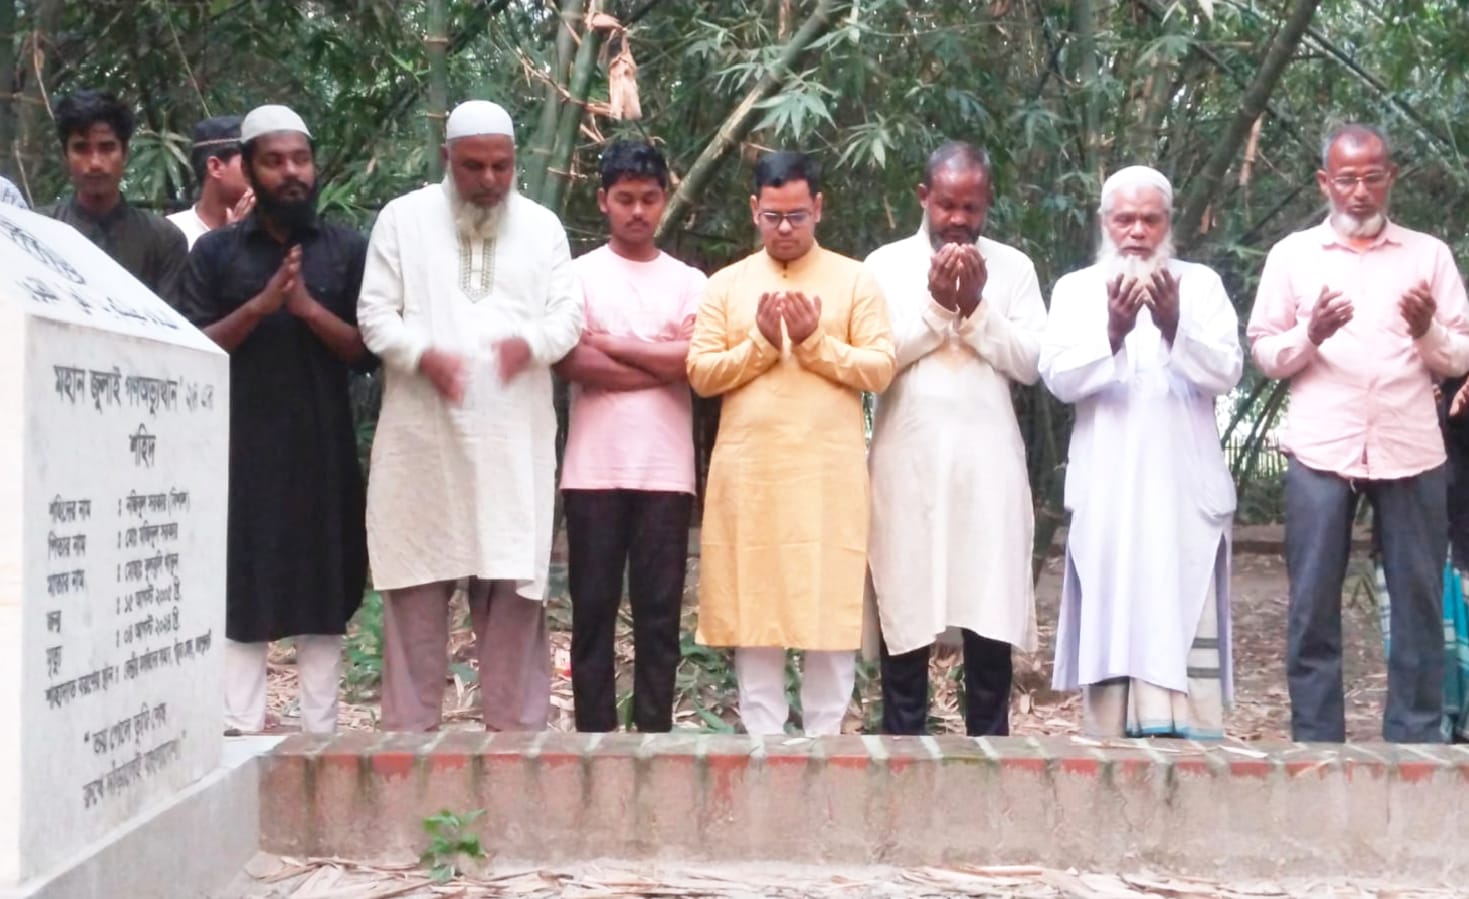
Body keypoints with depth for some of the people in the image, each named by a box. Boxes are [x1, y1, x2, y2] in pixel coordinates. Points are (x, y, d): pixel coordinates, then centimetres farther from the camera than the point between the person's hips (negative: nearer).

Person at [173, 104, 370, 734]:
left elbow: (368, 350, 1)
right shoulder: (215, 251, 4)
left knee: (323, 596, 4)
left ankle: (321, 734, 10)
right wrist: (259, 307, -15)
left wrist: (310, 309, -14)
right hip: (241, 450, -1)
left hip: (324, 450, 1)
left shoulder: (348, 251, 6)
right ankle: (240, 735, 4)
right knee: (241, 597, 0)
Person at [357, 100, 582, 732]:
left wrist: (531, 341, -18)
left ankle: (517, 725, 8)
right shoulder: (403, 218, 7)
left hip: (514, 439, 1)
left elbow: (569, 313, 4)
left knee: (514, 585, 0)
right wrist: (423, 354, -18)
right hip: (422, 437, -1)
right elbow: (375, 312, 1)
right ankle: (408, 728, 11)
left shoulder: (543, 226, 11)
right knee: (418, 588, 2)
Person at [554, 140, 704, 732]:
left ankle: (655, 738, 9)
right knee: (593, 609, 3)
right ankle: (594, 739, 9)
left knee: (659, 612, 3)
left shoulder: (689, 282, 9)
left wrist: (611, 343, -5)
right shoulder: (578, 275, 5)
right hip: (594, 472, -1)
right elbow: (570, 362, -10)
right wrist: (661, 365, -9)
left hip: (665, 473, 1)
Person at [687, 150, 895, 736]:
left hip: (830, 473, -1)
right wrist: (761, 342, -11)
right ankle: (762, 738, 11)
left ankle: (824, 737, 9)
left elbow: (880, 369, -2)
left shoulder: (855, 280, 6)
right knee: (753, 603, 3)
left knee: (832, 603, 0)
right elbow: (701, 374, 2)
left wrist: (815, 343, -13)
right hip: (748, 473, 1)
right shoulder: (726, 285, 10)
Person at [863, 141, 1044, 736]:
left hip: (987, 463, 1)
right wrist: (936, 307, -11)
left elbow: (1031, 363, 0)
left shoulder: (1013, 267, 9)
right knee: (905, 613, 1)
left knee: (991, 613, 2)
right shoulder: (886, 264, 6)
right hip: (908, 463, -1)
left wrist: (976, 309, -11)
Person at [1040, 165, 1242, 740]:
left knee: (1185, 633, -6)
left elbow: (1227, 372, -4)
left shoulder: (1200, 284, 9)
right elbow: (1059, 378, -5)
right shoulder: (1075, 289, 9)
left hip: (1184, 491, 0)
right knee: (1111, 628, -2)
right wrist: (1113, 332, -22)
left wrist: (1174, 327, -21)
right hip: (1108, 491, 0)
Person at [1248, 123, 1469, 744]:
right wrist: (1309, 334, -13)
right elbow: (1263, 353, 7)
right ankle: (1316, 748, 8)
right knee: (1313, 605, 1)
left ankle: (1415, 747, 10)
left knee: (1419, 605, 2)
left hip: (1410, 452, 1)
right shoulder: (1292, 255, 9)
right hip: (1320, 451, -1)